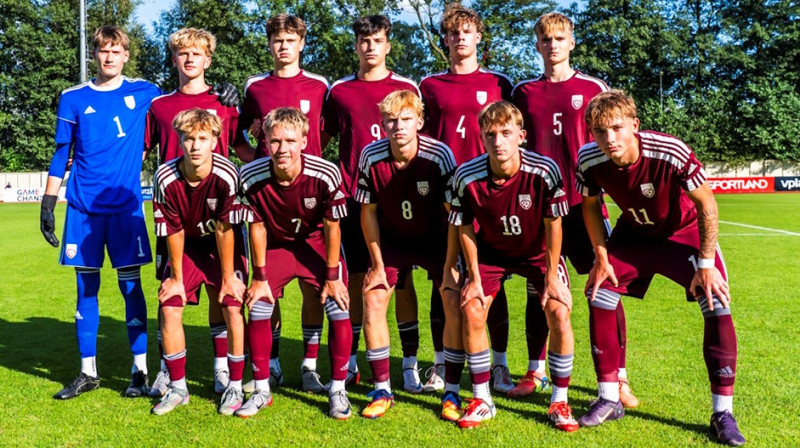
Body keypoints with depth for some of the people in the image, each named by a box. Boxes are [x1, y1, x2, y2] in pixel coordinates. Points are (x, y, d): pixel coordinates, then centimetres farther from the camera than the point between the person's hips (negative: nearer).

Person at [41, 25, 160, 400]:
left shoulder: (143, 93, 4)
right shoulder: (73, 98, 7)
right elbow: (61, 153, 9)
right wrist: (48, 202, 6)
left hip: (125, 205, -2)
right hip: (83, 207, 2)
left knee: (130, 285, -1)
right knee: (86, 287, 6)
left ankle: (140, 370, 8)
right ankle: (88, 372, 16)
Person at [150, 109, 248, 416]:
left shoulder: (226, 175, -29)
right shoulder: (166, 178, -23)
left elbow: (224, 230, -22)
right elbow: (173, 231, -12)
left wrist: (228, 276, -14)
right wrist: (176, 277, -4)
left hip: (225, 245, -2)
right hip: (187, 245, 3)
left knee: (232, 307, -13)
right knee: (169, 307, -6)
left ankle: (235, 387, 4)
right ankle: (178, 387, 10)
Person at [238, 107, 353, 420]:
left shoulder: (325, 175, -29)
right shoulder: (251, 177, -25)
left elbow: (332, 227, -16)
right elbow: (257, 227, -11)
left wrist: (332, 276, -11)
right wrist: (260, 276, -7)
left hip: (317, 244, -1)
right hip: (276, 245, 2)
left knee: (339, 310, -12)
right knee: (257, 310, -5)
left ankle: (338, 390, 7)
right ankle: (261, 390, 14)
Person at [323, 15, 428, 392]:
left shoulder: (406, 89, 5)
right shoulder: (339, 91, 9)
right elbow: (321, 139, 15)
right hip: (354, 198, 1)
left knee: (402, 279, 0)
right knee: (356, 278, 6)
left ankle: (410, 364, 7)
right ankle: (349, 361, 17)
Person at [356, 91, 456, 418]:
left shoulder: (439, 155, -24)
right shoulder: (371, 157, -18)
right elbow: (368, 212, -6)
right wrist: (377, 264, -6)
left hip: (435, 238, -2)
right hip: (392, 240, 2)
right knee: (372, 302, -8)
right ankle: (382, 391, 7)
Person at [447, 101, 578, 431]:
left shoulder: (544, 171, -31)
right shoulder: (467, 176, -26)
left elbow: (553, 224, -17)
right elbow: (465, 229, -11)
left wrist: (552, 275, -13)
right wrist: (474, 277, -8)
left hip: (538, 250, -1)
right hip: (492, 251, 2)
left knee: (559, 313, -16)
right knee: (470, 312, -10)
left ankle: (559, 402, 2)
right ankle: (482, 400, 8)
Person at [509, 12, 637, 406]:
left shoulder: (594, 88, 4)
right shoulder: (524, 92, 10)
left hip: (583, 203, -2)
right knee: (537, 289, 9)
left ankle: (618, 378, 7)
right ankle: (535, 373, 23)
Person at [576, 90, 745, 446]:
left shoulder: (672, 153, -35)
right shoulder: (589, 161, -24)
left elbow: (706, 204, -22)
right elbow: (590, 206, -4)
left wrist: (706, 264, -21)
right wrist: (601, 257, -6)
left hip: (685, 232, -3)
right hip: (634, 235, 3)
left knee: (717, 305, -17)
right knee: (598, 298, -5)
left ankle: (723, 413, -2)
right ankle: (609, 400, 10)